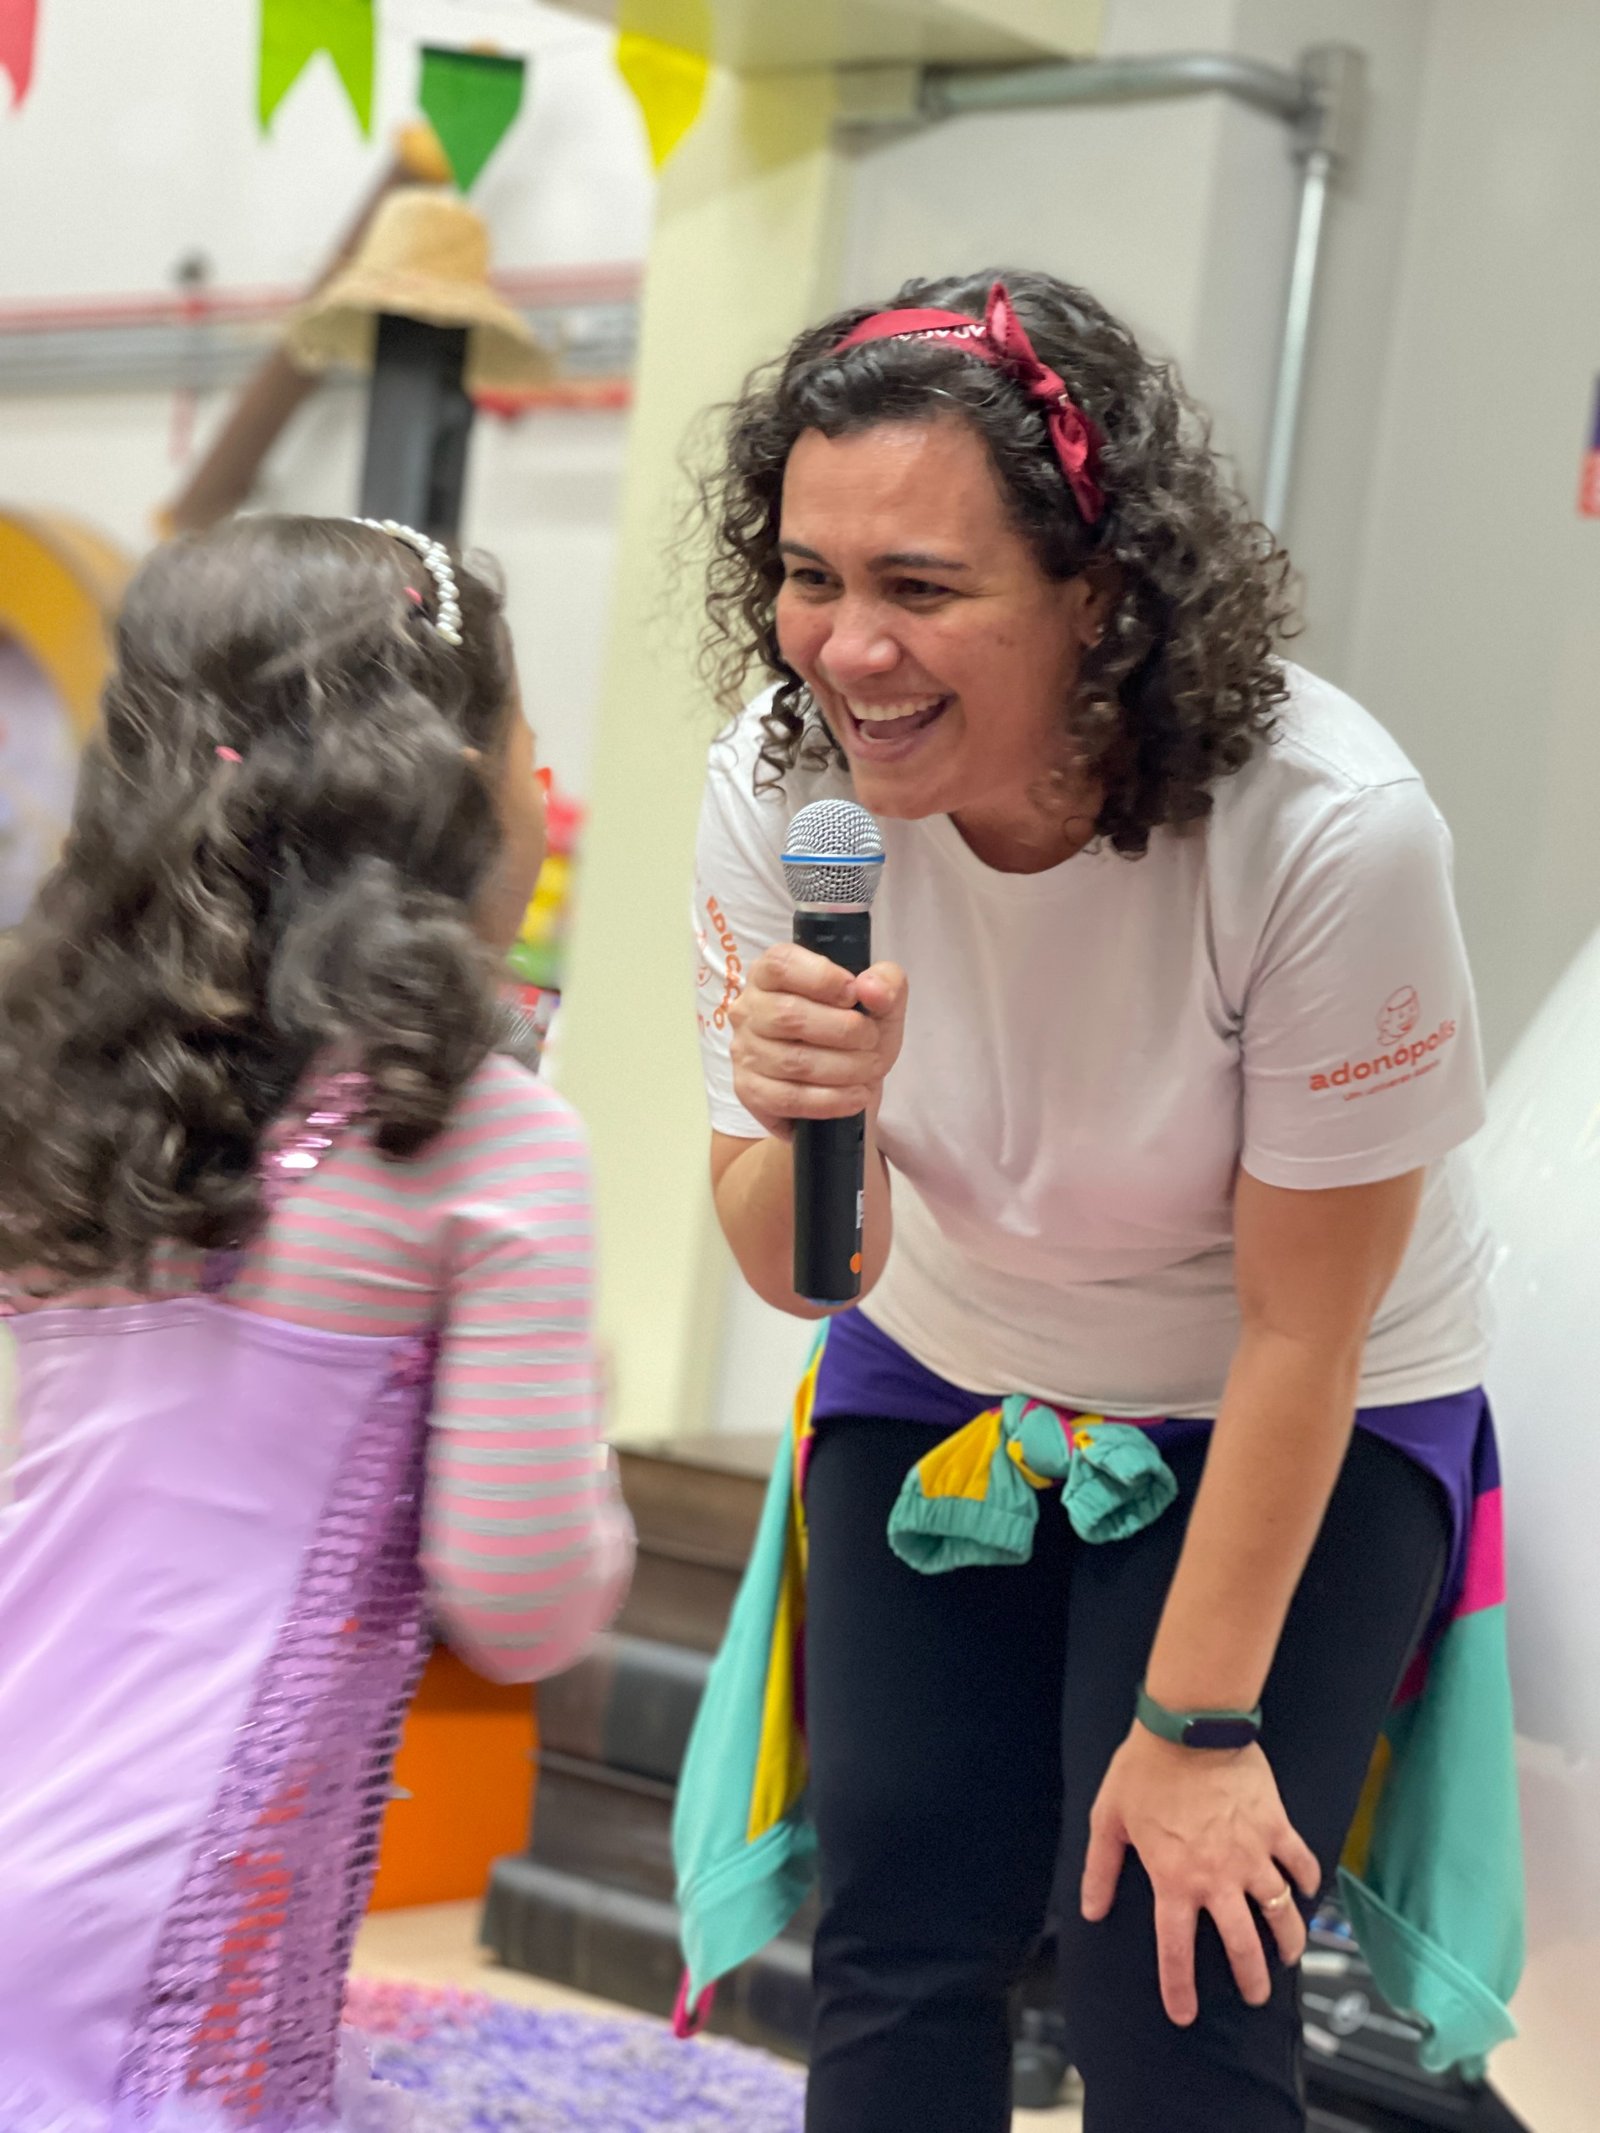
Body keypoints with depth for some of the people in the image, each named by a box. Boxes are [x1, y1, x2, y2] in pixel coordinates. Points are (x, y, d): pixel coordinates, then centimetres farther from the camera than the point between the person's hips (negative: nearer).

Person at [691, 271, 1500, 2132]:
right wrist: (809, 1131, -37)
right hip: (943, 1381, 3)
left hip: (1294, 1424, -3)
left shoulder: (1329, 836, -33)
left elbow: (1298, 1328, -21)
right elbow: (795, 1271, -13)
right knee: (896, 1946, -2)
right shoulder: (782, 792, -22)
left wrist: (1200, 1723, -14)